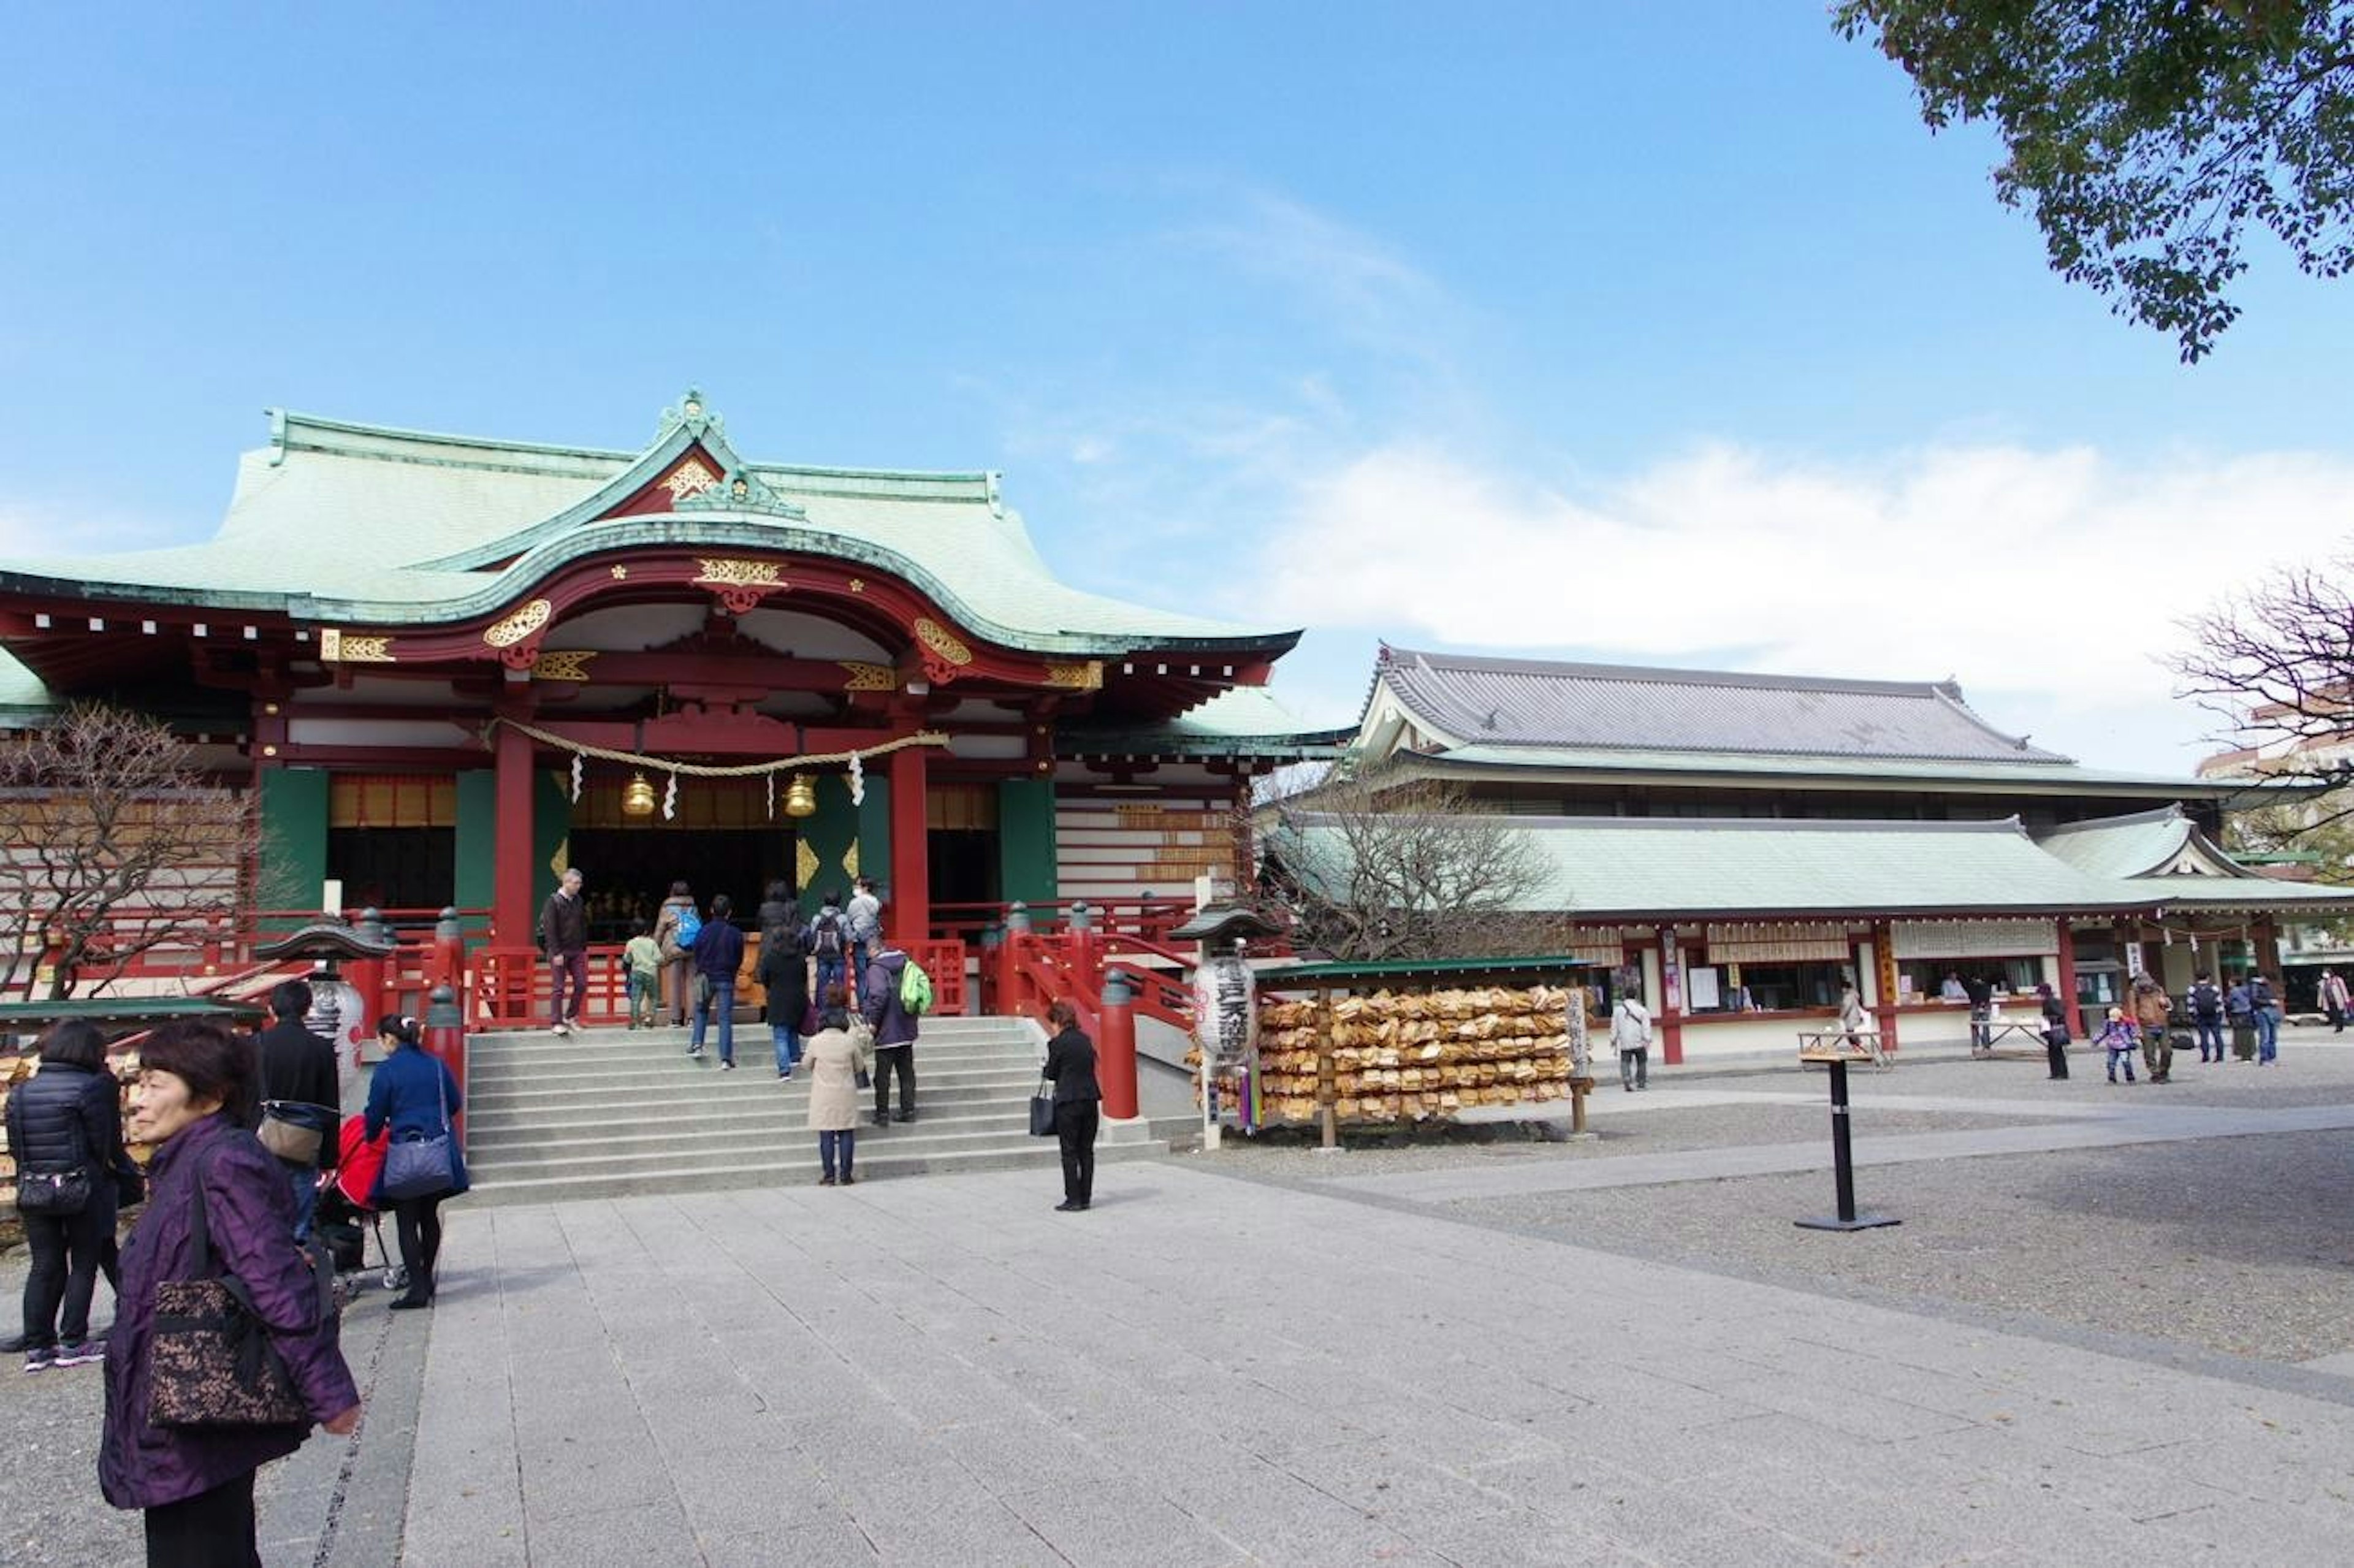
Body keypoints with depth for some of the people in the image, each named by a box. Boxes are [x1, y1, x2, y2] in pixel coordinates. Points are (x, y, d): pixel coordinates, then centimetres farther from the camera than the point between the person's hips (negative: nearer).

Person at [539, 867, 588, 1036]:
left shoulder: (579, 901, 10)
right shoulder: (553, 902, -8)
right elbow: (550, 930, -13)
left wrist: (584, 948, 11)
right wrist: (556, 953, -18)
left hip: (577, 951, 6)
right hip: (559, 952, -6)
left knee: (582, 984, 1)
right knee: (558, 988, -2)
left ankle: (571, 1017, 16)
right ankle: (556, 1023, 3)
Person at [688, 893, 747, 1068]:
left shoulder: (703, 931, -6)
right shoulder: (736, 934, -7)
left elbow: (697, 957, 3)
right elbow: (739, 960, 3)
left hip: (705, 977, 1)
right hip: (726, 980, -1)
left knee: (701, 1011, 23)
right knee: (726, 1019, 0)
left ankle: (696, 1045, 11)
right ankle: (726, 1059, -5)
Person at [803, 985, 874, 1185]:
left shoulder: (815, 1042, -9)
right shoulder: (850, 1041, -8)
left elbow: (807, 1065, 5)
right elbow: (860, 1067, 3)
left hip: (824, 1096, 0)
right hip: (846, 1094, 0)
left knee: (826, 1136, 5)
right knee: (847, 1134, 6)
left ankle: (829, 1175, 6)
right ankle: (846, 1175, 7)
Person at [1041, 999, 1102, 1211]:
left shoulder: (1057, 1043, -10)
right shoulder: (1086, 1040, 8)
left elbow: (1052, 1073, -3)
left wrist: (1044, 1071, 19)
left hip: (1068, 1102, -6)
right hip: (1091, 1099, 6)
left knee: (1070, 1152, 1)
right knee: (1087, 1150, 10)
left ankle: (1074, 1200, 1)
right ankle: (1085, 1197, 14)